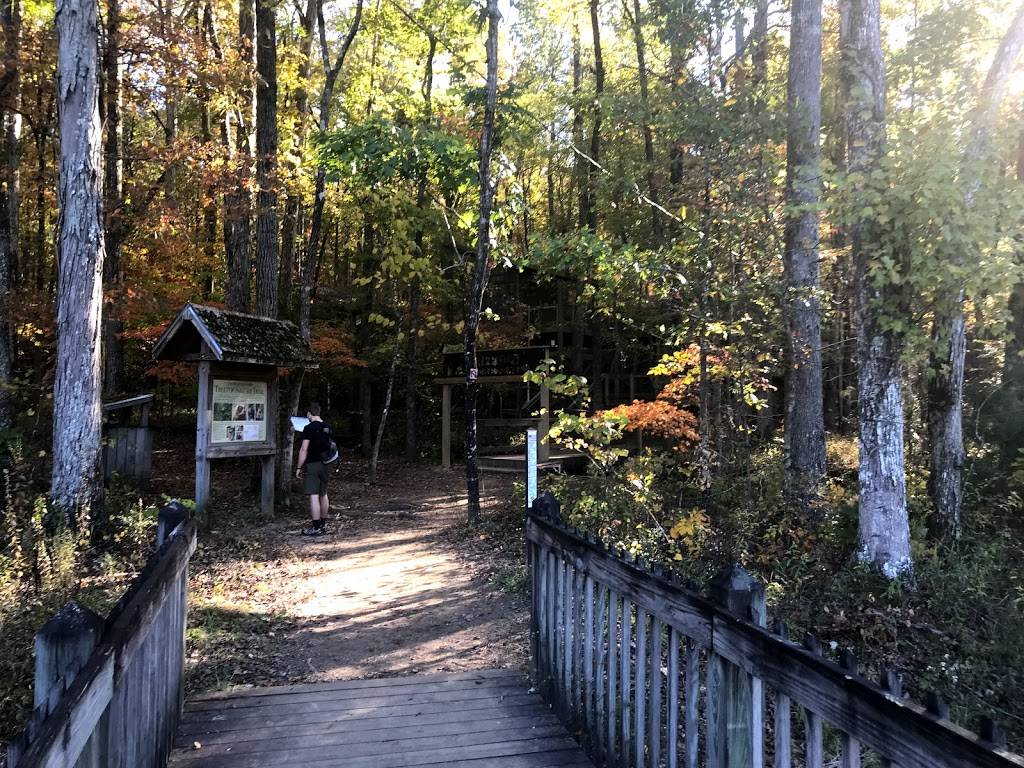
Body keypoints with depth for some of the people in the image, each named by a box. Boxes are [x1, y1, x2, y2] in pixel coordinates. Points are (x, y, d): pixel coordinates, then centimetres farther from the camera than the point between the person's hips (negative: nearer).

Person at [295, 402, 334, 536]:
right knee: (323, 494, 16)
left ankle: (316, 528, -6)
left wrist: (299, 467, -10)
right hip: (324, 465, 7)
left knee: (314, 496, -6)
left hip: (312, 465, -7)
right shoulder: (328, 428, 9)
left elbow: (304, 449, -15)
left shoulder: (309, 428, -13)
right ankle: (323, 524, 25)